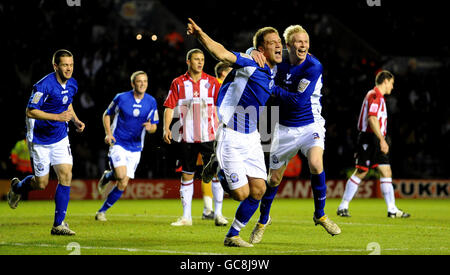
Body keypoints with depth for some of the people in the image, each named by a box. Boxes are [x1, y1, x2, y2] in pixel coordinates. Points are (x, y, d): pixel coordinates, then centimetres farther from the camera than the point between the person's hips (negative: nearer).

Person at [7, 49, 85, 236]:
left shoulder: (72, 84, 1)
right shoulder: (44, 85, -22)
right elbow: (30, 111, -21)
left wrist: (75, 120, 3)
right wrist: (57, 117, -29)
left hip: (60, 138, 5)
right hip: (40, 139, -5)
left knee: (66, 176, -10)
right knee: (41, 183, 2)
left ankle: (59, 224, -6)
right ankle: (17, 187, 38)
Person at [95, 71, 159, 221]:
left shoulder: (151, 102, 1)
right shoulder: (121, 98, -7)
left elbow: (154, 126, 8)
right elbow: (107, 114, 7)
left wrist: (150, 127, -17)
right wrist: (108, 133, -8)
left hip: (135, 148, 3)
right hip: (118, 144, -3)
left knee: (122, 185, 0)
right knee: (121, 175, -25)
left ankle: (102, 211, 17)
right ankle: (107, 176, 11)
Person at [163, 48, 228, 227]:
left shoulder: (211, 82, 5)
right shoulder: (178, 83, 4)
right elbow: (169, 107, 3)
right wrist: (166, 128, -9)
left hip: (209, 135, 0)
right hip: (186, 136, 0)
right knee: (186, 175, 5)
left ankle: (218, 214, 2)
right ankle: (186, 217, 12)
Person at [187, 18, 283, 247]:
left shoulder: (271, 75, 8)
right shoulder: (249, 65, -16)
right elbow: (222, 53, -33)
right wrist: (200, 35, -48)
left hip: (251, 138, 8)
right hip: (230, 137, -8)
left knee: (258, 189, 1)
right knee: (241, 193, -8)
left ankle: (233, 236, 17)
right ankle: (218, 171, 24)